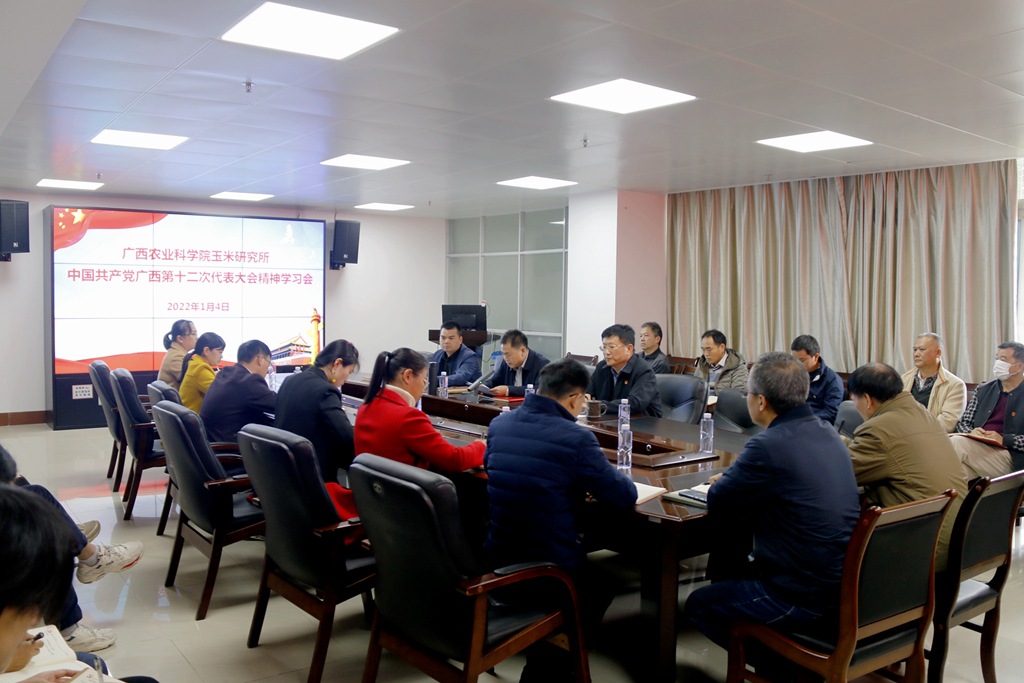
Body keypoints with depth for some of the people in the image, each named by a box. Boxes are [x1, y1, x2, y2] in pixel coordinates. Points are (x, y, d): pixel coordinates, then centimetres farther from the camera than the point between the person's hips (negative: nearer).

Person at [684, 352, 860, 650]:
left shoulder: (768, 446, -25)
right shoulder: (829, 435, 4)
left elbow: (717, 506, -14)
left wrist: (725, 481, 7)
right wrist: (732, 479, 11)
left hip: (805, 599, -9)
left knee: (698, 604, 10)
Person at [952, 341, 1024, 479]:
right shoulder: (983, 390, 24)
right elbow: (962, 423, 21)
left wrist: (1004, 439, -14)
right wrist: (971, 432, -2)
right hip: (976, 446, 4)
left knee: (956, 442, -31)